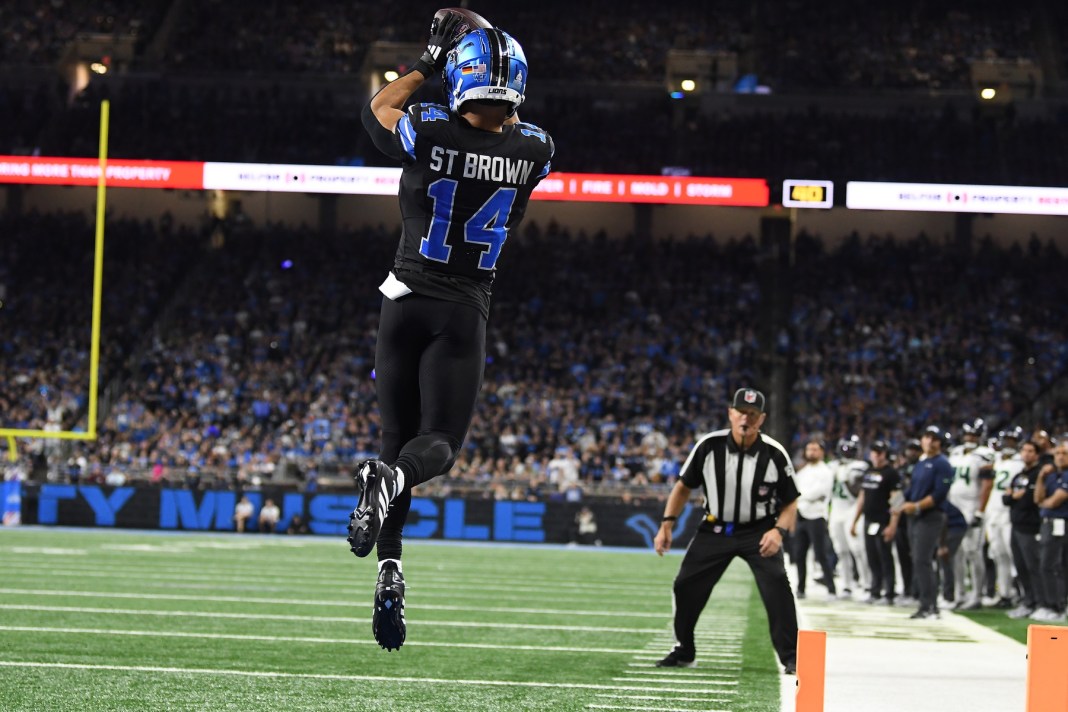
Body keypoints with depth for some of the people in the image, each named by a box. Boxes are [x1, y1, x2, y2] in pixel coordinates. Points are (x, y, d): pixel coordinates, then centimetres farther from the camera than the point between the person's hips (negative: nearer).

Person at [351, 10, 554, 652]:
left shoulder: (430, 136, -12)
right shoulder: (534, 153, -7)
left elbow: (378, 108, 11)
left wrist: (430, 63, 18)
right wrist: (492, 45, 17)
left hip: (407, 302, 0)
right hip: (465, 312, 0)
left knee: (398, 436, 8)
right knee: (440, 443, 5)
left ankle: (390, 569, -12)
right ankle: (395, 476, -34)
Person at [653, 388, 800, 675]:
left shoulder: (774, 454, -15)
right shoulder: (709, 446, -12)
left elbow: (790, 502, -6)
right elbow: (684, 486, 2)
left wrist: (778, 530, -24)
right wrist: (667, 524, -5)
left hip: (759, 531, -2)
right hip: (715, 529, 3)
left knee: (776, 584, -22)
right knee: (686, 586, 3)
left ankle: (791, 658, -14)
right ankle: (683, 652, 25)